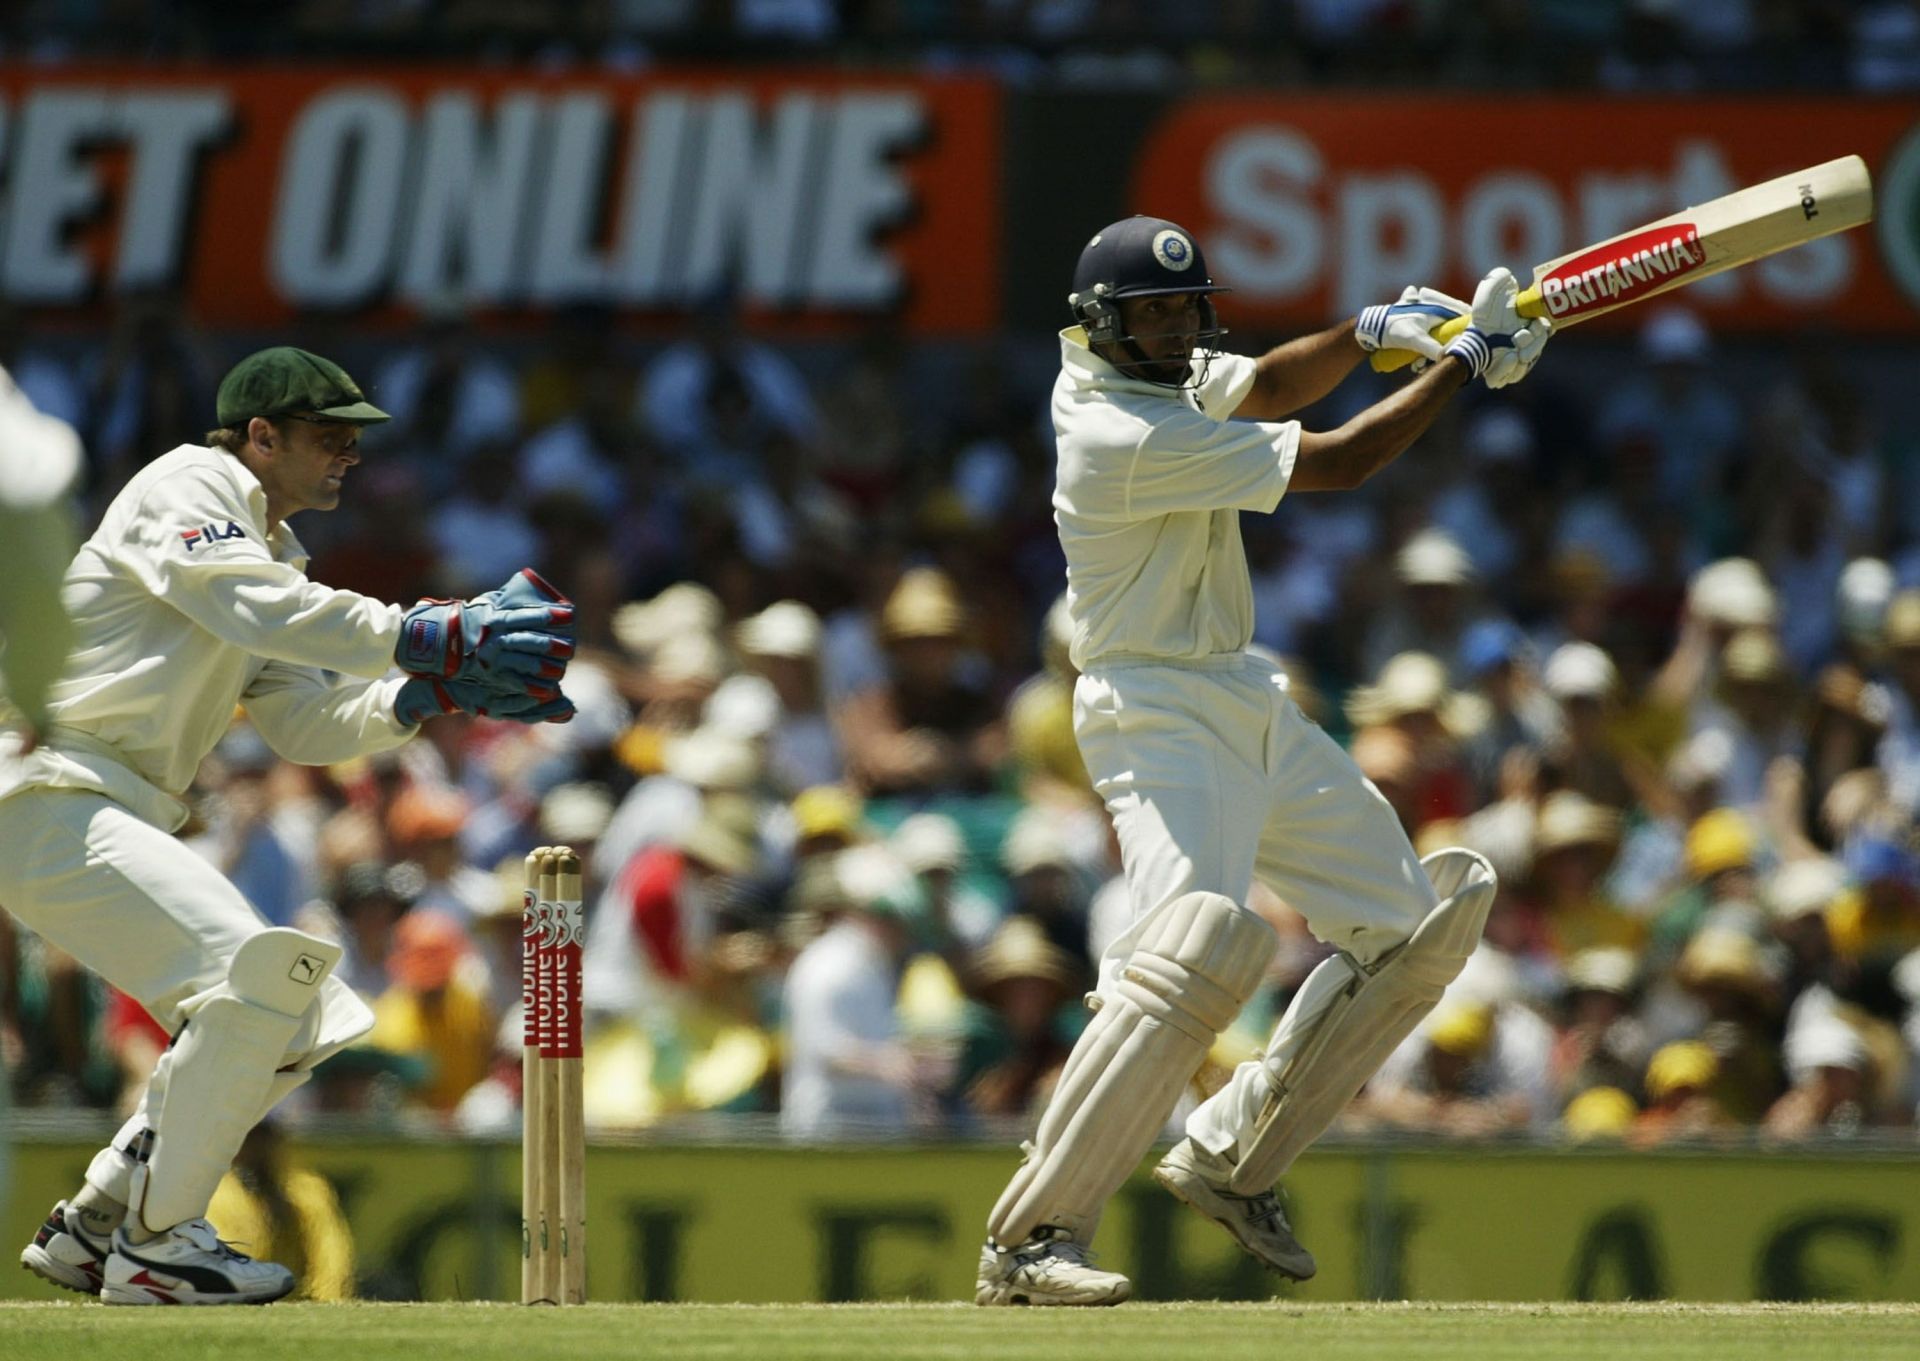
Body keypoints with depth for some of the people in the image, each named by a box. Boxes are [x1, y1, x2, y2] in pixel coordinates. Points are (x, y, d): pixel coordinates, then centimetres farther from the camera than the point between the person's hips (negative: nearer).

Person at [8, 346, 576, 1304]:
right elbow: (259, 609, -23)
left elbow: (307, 723, 17)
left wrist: (437, 692, 1)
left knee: (300, 1014, 8)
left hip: (124, 824, 10)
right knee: (250, 970, -25)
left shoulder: (264, 551, 24)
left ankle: (92, 1229, 12)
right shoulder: (192, 486, -5)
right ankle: (155, 1245, -17)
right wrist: (433, 638, -28)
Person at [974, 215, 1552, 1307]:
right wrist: (1464, 361, -9)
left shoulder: (1138, 373, 5)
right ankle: (1030, 1238, -27)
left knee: (1419, 922, 9)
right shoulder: (1127, 437, -23)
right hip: (1158, 714, -10)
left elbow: (1269, 388, 20)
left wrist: (1371, 333, 0)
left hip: (1249, 704, 10)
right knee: (1204, 941, -29)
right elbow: (1339, 464, -19)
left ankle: (1232, 1162, 16)